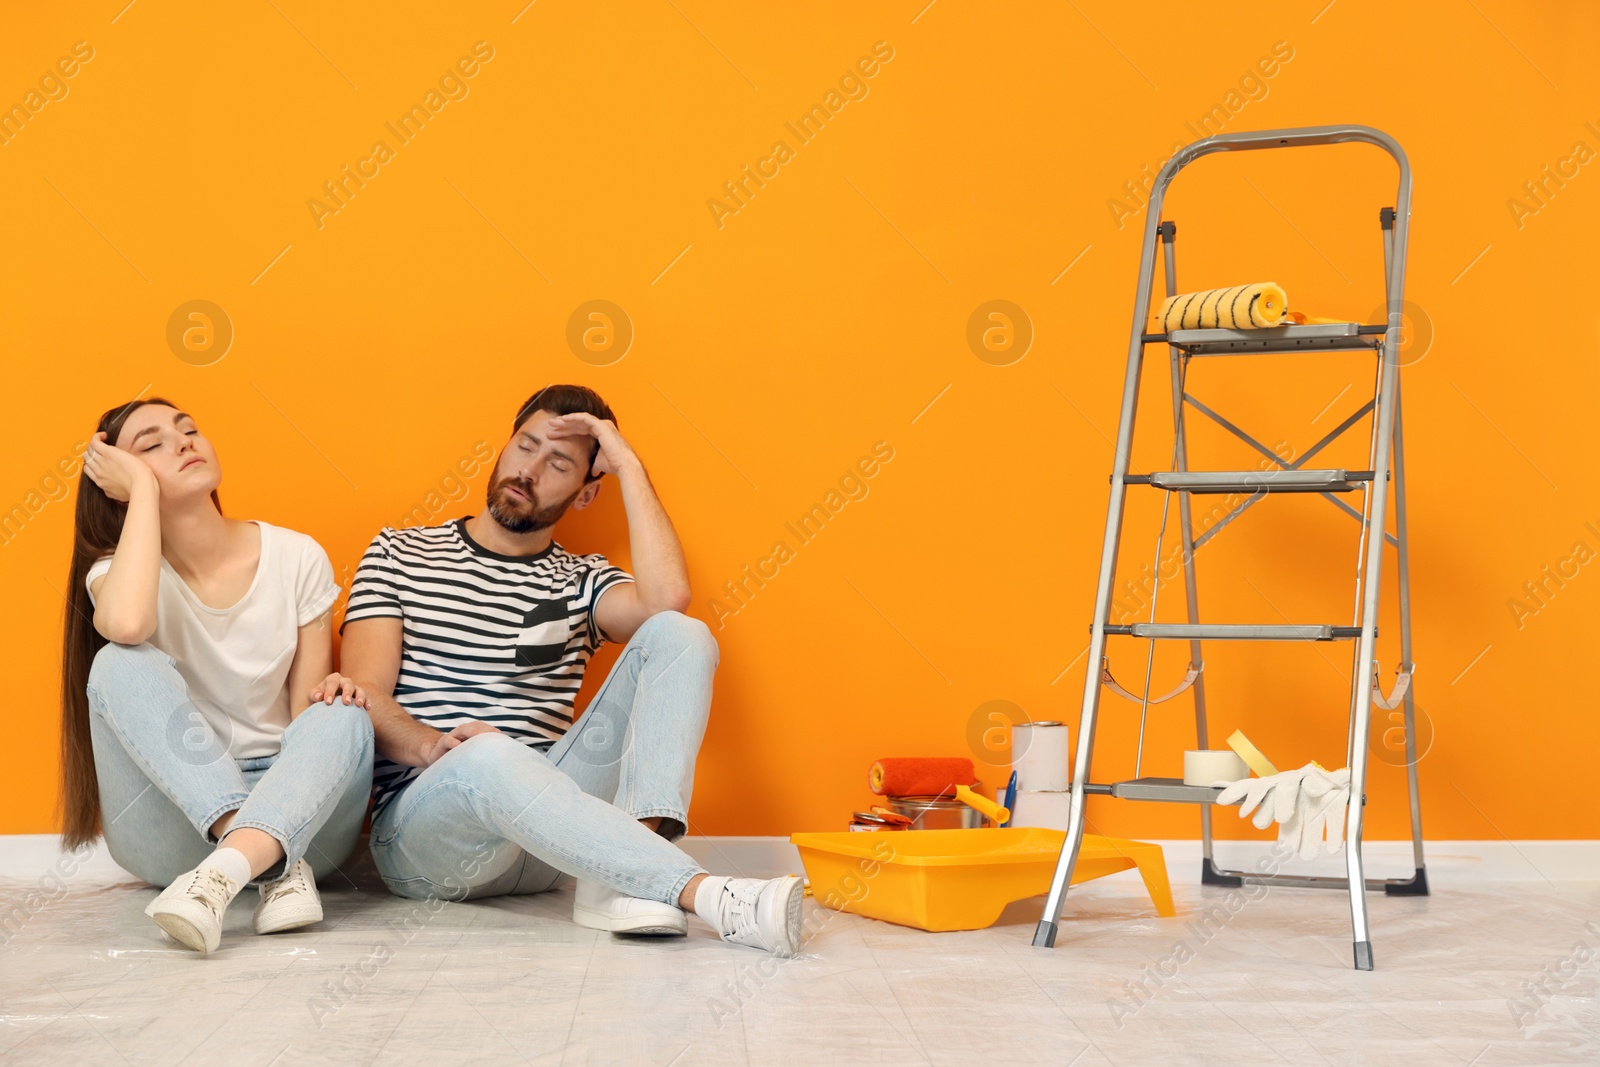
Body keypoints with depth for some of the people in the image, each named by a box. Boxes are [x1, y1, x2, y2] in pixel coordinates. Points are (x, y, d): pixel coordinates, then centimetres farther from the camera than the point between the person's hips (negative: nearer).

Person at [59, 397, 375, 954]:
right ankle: (273, 869, -38)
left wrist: (329, 696, -22)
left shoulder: (297, 557, 2)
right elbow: (126, 623, -30)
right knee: (123, 664, -26)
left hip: (292, 813, 1)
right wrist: (143, 486, -16)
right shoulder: (117, 571, -2)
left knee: (343, 717, -29)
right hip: (172, 831, -1)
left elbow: (306, 713, 4)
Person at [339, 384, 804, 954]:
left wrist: (628, 464, 0)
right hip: (416, 832, -2)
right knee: (489, 755, -40)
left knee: (679, 635, -14)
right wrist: (434, 745, -22)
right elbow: (364, 695, 0)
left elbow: (667, 598, -9)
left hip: (537, 808, 3)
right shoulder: (399, 554, 13)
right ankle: (704, 893, -44)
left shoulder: (580, 582, 16)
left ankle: (624, 876, -36)